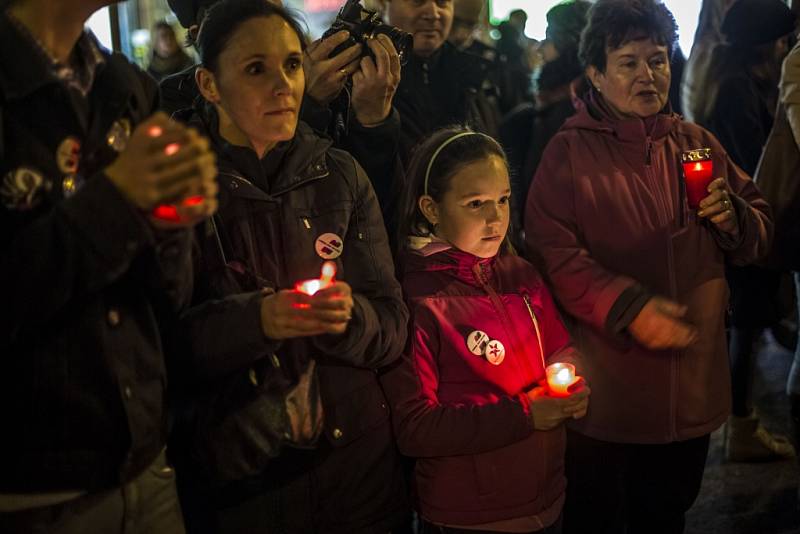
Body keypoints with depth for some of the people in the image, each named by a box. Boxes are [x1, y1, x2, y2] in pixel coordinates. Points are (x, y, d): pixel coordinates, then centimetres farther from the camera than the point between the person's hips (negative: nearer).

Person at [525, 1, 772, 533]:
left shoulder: (697, 143, 6)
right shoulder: (570, 152, -7)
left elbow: (760, 235, 11)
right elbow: (552, 251, -17)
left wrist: (733, 218, -12)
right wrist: (628, 307, -27)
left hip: (692, 386, 5)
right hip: (604, 389, -4)